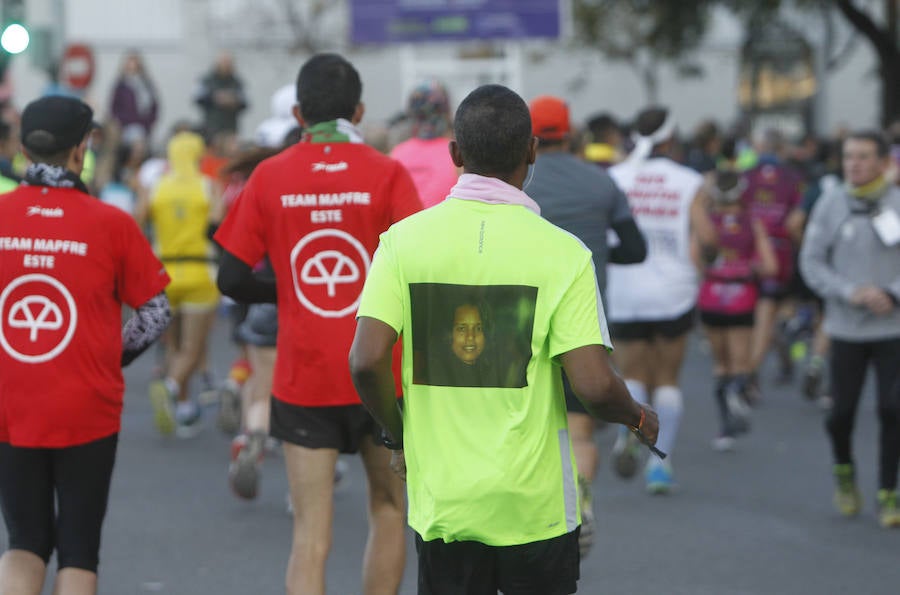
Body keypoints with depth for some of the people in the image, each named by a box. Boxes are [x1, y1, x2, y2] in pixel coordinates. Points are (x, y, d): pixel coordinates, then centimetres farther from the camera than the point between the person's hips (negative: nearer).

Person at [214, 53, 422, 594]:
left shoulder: (269, 178, -2)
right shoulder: (387, 173, -6)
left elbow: (232, 279, -1)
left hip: (303, 378, 1)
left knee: (311, 533, 1)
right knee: (388, 508, 20)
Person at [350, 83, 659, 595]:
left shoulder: (404, 239, -4)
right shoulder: (562, 252, -10)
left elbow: (367, 361, -10)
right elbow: (594, 385, -15)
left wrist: (399, 435, 9)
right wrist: (640, 419, 7)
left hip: (440, 501, 2)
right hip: (535, 506, -2)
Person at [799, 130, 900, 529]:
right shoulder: (831, 204, -1)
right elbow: (811, 261, -1)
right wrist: (851, 292, -14)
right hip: (846, 328, 1)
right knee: (841, 413, 2)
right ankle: (844, 472, 32)